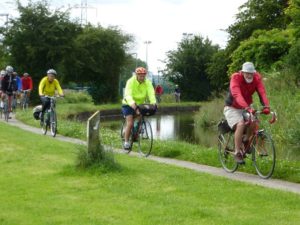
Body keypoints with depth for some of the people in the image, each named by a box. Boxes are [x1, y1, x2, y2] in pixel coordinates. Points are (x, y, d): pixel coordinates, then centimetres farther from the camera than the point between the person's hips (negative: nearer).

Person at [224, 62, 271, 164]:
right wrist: (247, 107, -54)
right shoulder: (235, 78, -25)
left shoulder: (257, 78, -12)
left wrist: (266, 106, -44)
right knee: (240, 124, -29)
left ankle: (246, 140, 4)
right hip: (232, 108, -4)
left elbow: (262, 92, -25)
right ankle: (237, 153, -21)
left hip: (246, 108, 4)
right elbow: (237, 95, -39)